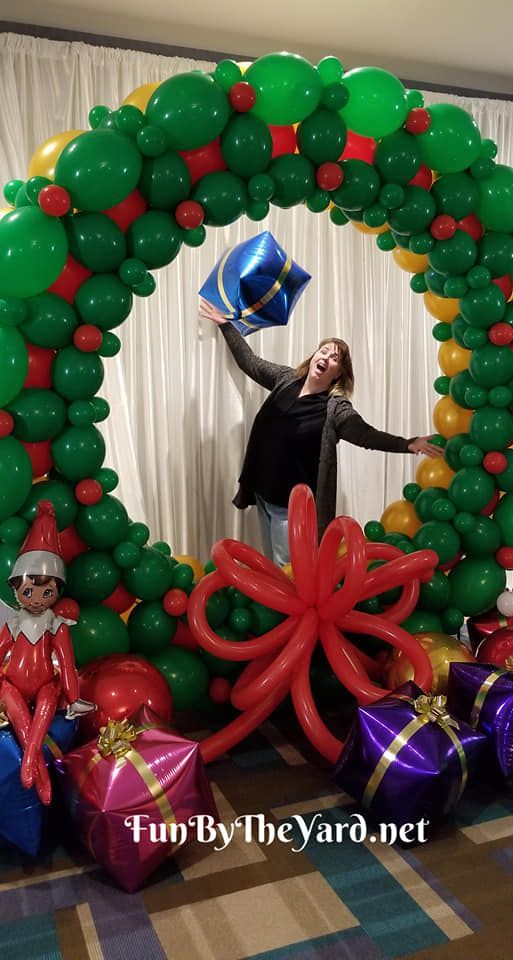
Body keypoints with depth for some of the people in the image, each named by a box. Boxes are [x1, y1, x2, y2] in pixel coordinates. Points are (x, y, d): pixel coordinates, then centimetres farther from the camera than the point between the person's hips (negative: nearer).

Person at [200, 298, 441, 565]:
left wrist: (408, 444, -34)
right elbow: (250, 363, 11)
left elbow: (368, 435, -21)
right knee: (270, 566, 20)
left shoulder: (336, 408, -15)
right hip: (263, 493, 6)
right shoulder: (286, 379, 2)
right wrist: (225, 325, 12)